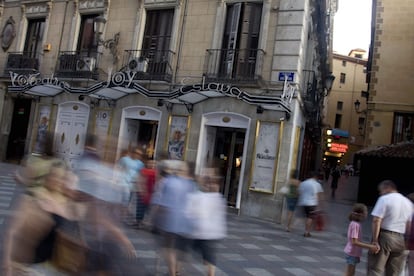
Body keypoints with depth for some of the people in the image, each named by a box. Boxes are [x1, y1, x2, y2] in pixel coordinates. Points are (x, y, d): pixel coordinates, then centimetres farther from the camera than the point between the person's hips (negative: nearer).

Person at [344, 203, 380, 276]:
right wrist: (370, 247, -28)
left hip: (354, 253, 9)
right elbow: (354, 242, -26)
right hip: (352, 253, -9)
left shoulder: (355, 223, 5)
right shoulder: (355, 225, -23)